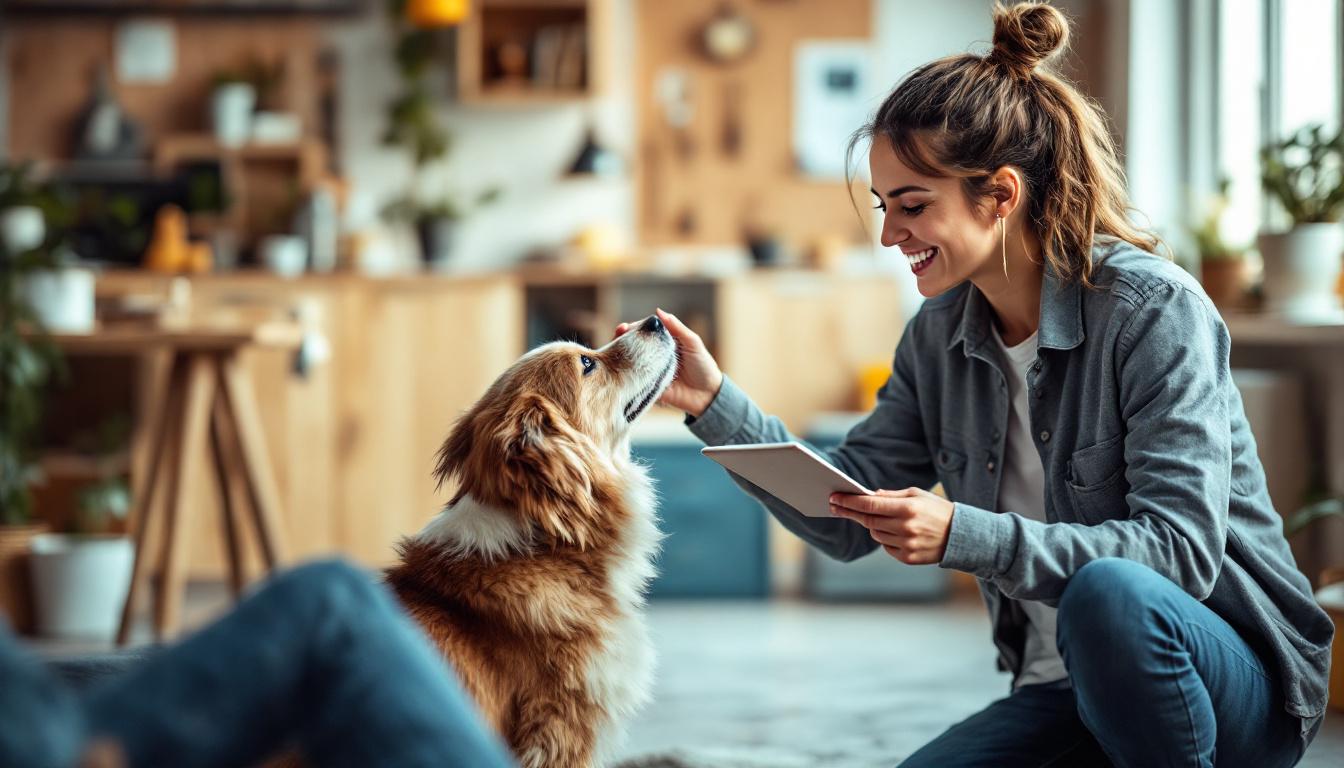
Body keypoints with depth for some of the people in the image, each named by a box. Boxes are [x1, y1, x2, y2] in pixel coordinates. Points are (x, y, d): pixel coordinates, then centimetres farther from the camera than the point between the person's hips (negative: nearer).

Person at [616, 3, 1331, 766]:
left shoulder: (1154, 311, -17)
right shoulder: (941, 337, 4)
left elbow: (1179, 547, -24)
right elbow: (847, 519, 4)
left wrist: (963, 536, -34)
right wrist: (716, 403, -9)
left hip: (1234, 672, -6)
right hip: (1064, 693, 6)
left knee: (1108, 593, -37)